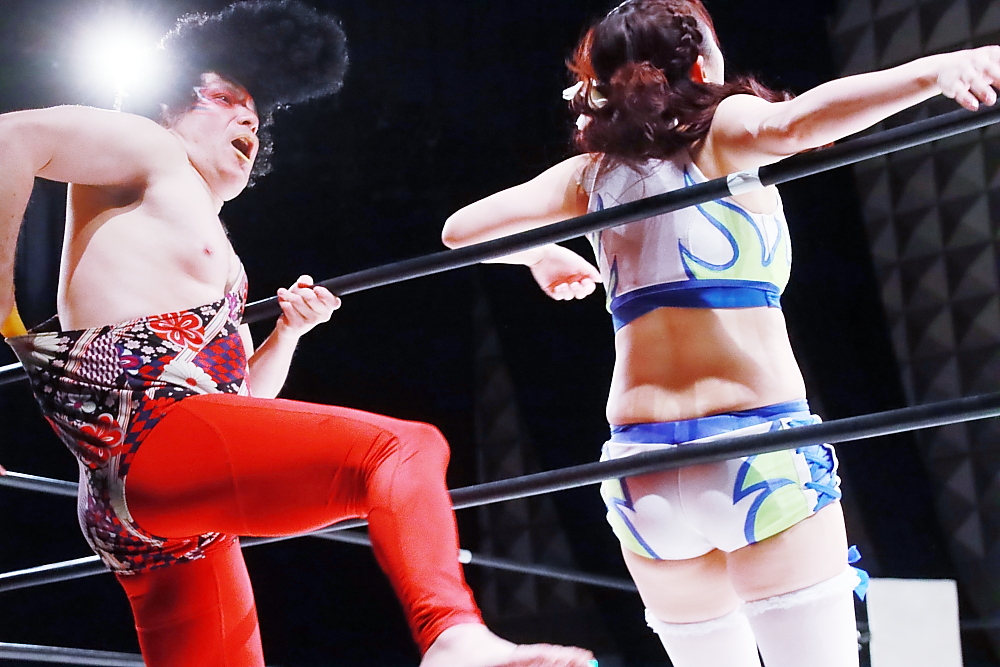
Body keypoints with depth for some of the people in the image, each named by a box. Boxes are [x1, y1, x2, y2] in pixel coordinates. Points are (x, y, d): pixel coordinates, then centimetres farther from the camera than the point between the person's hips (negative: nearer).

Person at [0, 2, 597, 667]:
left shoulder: (218, 255, 34)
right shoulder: (151, 152, 11)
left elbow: (239, 398, 31)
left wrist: (289, 330, 15)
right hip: (149, 432, -10)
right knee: (405, 447, -25)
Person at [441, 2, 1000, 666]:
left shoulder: (594, 171, 15)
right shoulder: (721, 129, 3)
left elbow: (461, 229, 20)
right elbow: (790, 124, -20)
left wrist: (541, 256, 38)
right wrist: (935, 73, -31)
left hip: (642, 463, 5)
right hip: (757, 437, -5)